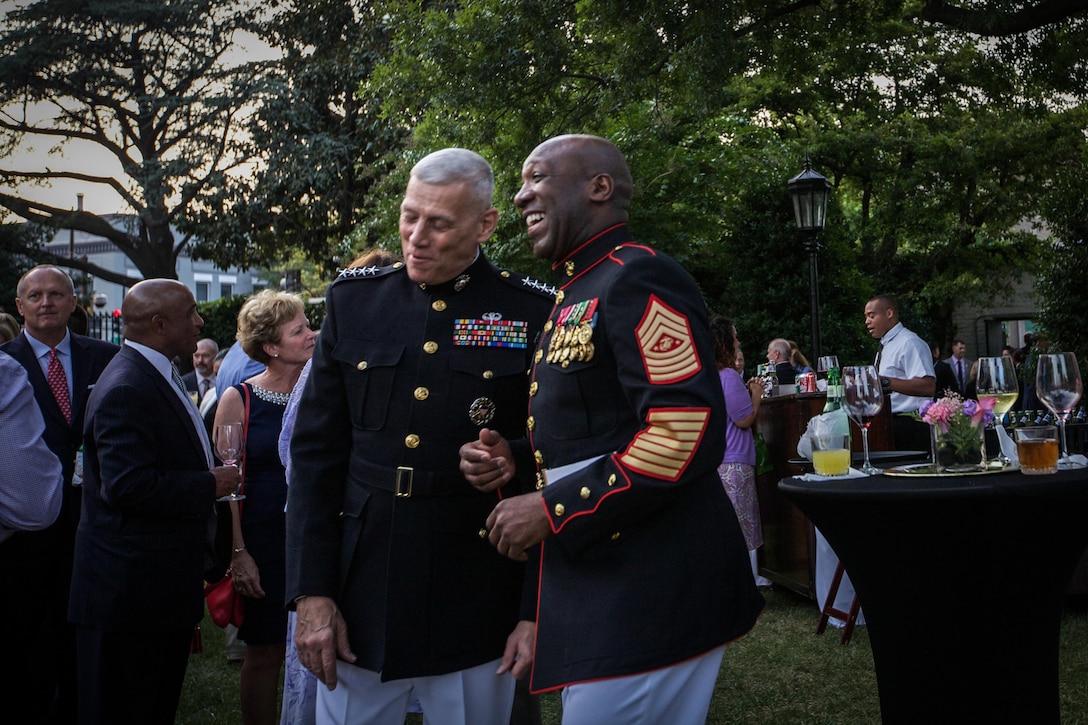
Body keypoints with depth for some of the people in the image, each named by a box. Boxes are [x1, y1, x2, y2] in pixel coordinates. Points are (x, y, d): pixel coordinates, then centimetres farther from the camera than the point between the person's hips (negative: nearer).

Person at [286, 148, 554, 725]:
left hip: (477, 613, -2)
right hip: (359, 601, 3)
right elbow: (315, 454, 5)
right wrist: (310, 592, -1)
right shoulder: (354, 299, 4)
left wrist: (539, 611, -6)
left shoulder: (534, 314, -5)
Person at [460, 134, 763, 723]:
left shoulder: (636, 276, -13)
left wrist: (552, 510, -19)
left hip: (646, 594, -10)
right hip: (596, 582, 10)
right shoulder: (576, 295, 18)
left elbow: (688, 431, -24)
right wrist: (514, 462, 6)